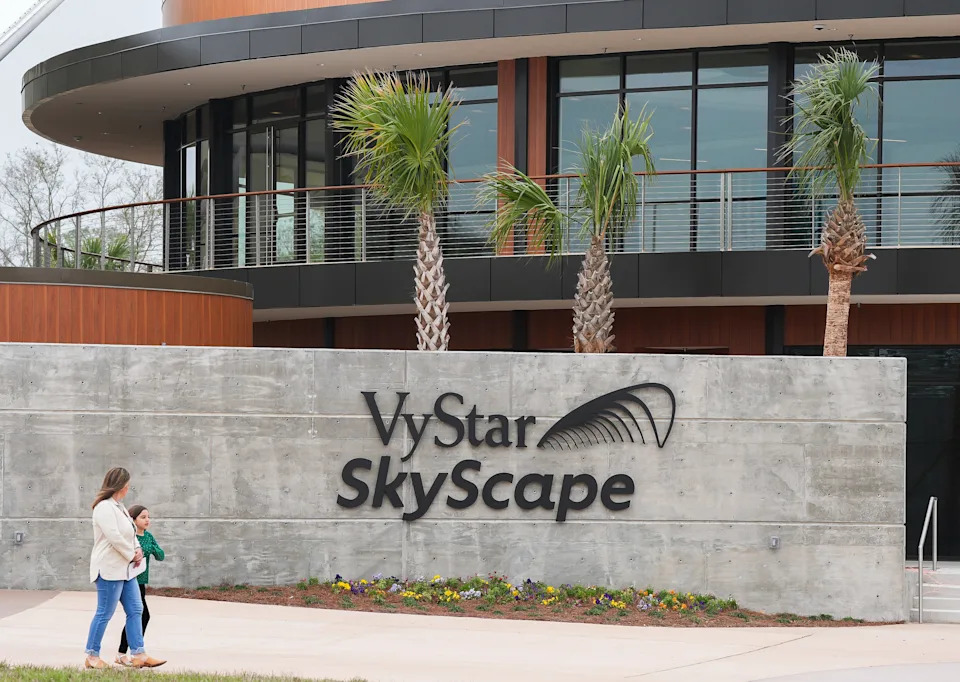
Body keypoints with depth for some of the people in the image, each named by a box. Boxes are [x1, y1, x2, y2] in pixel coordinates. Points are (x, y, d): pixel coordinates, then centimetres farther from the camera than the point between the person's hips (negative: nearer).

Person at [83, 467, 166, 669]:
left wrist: (137, 551, 0)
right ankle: (92, 656, 5)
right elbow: (115, 538, -24)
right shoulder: (105, 508, -17)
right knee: (104, 614, -4)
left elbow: (130, 534, 19)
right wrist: (132, 555, -11)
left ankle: (138, 655, 9)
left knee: (135, 611, 7)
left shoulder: (118, 507, 16)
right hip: (110, 569, -10)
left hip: (125, 568, 10)